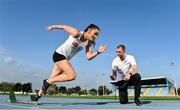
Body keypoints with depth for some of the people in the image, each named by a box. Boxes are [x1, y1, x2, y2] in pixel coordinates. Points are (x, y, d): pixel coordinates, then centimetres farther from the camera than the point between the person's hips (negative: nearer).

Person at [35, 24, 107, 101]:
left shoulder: (89, 43, -5)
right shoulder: (76, 33, -22)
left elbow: (88, 57, -11)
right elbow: (63, 26, -8)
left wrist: (98, 52, -27)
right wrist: (52, 27, 8)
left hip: (65, 58, 7)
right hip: (59, 54, -7)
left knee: (52, 79, 14)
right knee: (72, 76, -20)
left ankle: (38, 94, 33)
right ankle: (47, 82, -5)